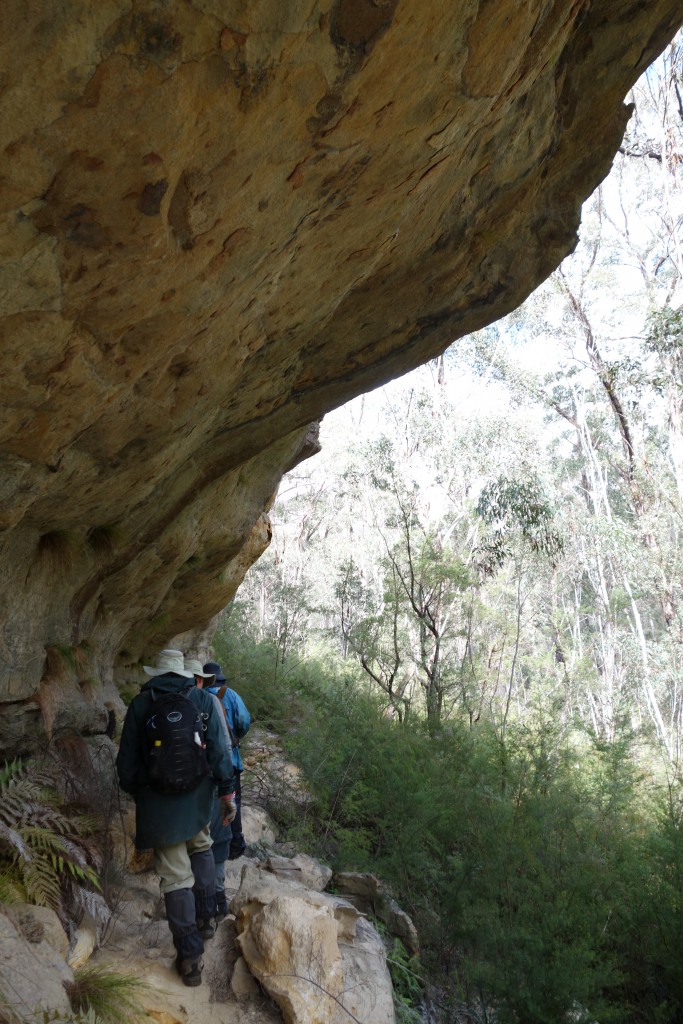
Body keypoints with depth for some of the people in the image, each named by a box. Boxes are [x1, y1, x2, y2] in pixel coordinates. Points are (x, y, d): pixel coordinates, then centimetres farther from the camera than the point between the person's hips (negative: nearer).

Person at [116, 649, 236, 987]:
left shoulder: (140, 704, -2)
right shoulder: (203, 700, -1)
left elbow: (127, 759, 3)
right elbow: (219, 749, -4)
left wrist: (132, 790, 20)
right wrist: (227, 791, 3)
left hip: (159, 801, -1)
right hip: (198, 796, 1)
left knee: (176, 876, 4)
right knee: (201, 849, 29)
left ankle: (190, 957, 6)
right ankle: (204, 918, 32)